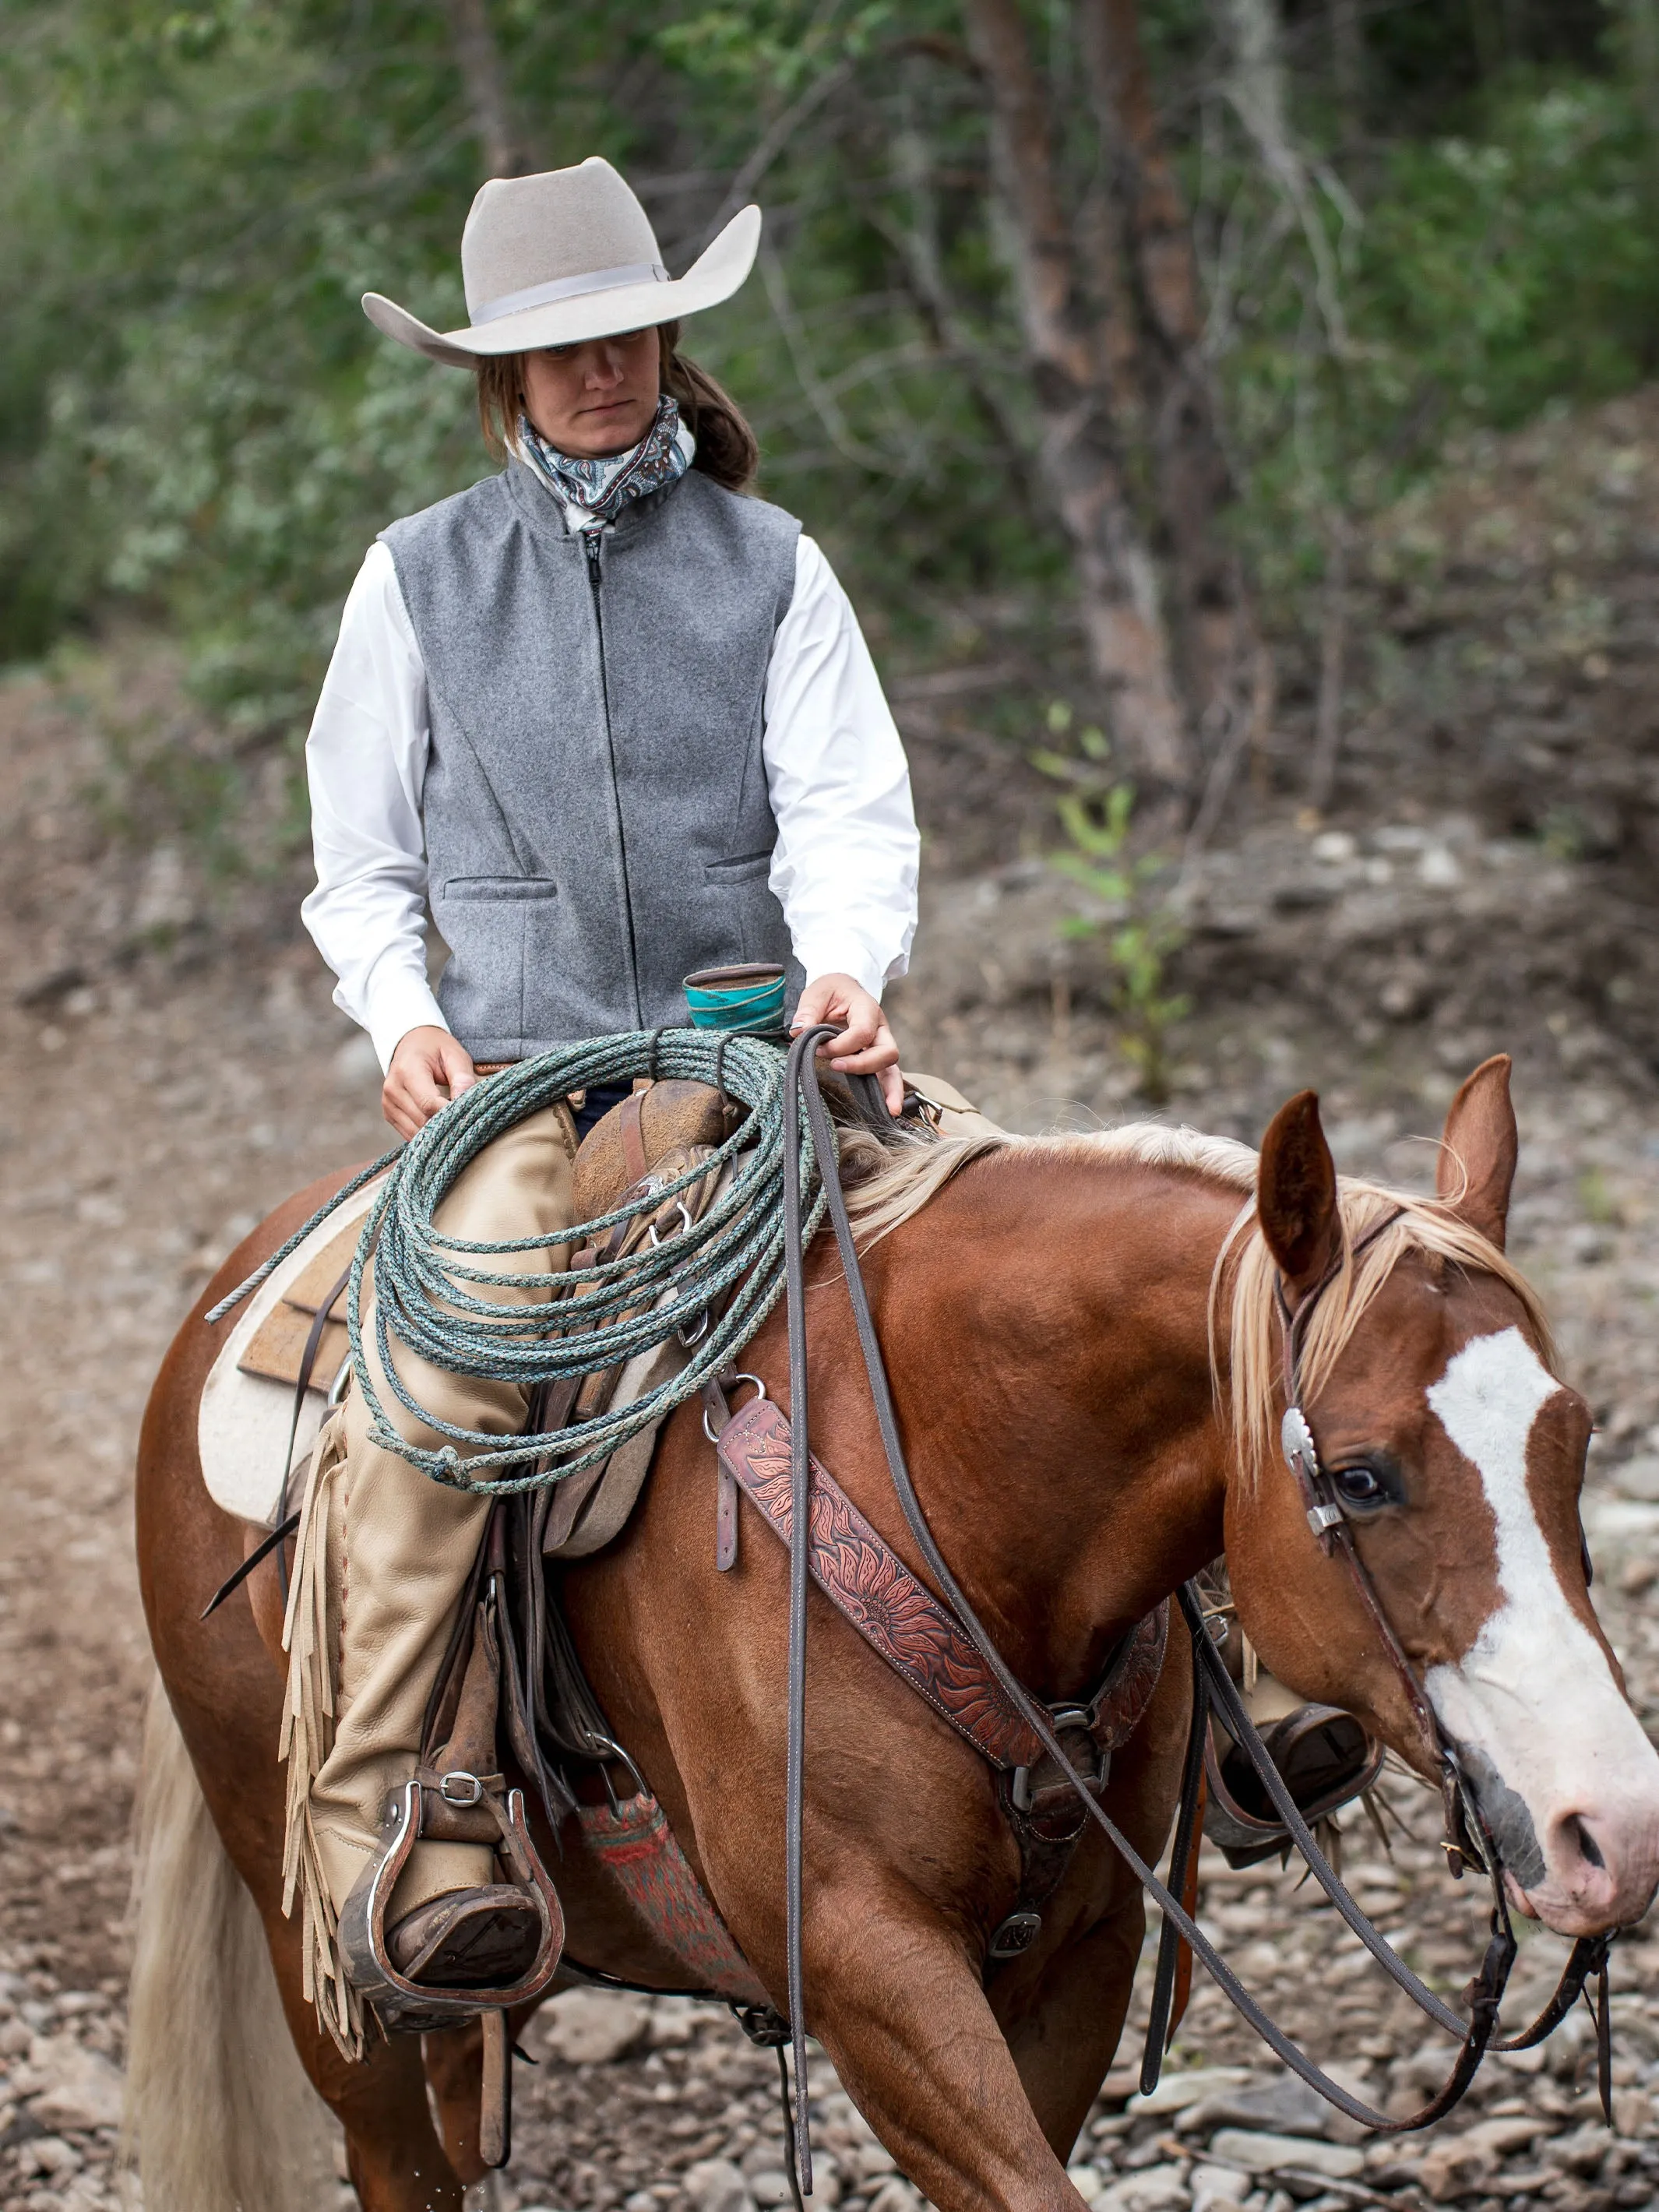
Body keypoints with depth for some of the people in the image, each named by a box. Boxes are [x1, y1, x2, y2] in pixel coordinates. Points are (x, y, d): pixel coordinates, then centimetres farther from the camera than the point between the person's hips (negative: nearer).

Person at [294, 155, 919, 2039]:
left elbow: (848, 805, 3)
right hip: (516, 1073, -2)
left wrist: (846, 965, -18)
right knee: (436, 1355, -30)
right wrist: (402, 1016, -2)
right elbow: (358, 859, 18)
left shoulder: (768, 564, 12)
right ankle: (370, 1823, -34)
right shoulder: (419, 577, 12)